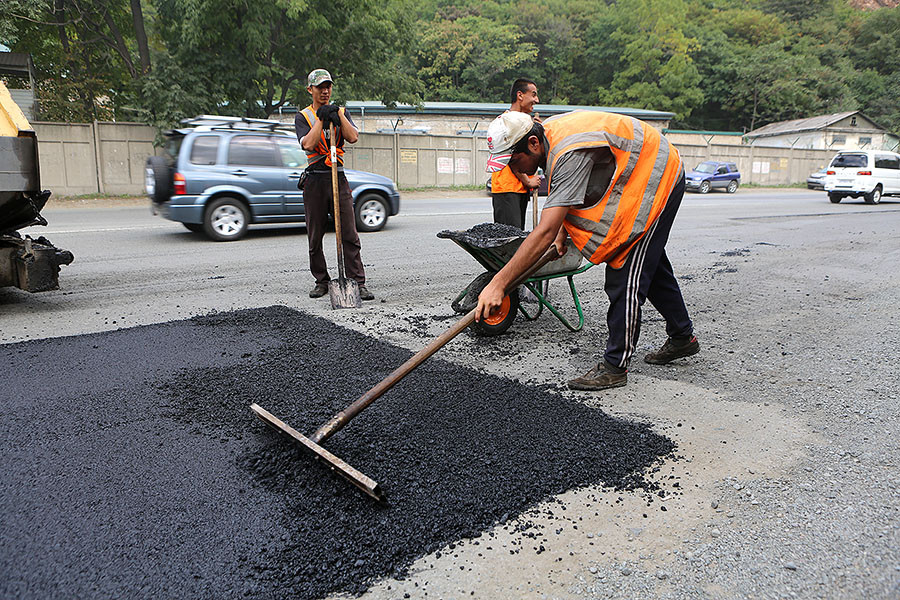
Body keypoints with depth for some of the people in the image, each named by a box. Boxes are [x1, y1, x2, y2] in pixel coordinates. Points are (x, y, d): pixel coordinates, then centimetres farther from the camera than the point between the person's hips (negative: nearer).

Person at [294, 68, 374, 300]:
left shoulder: (340, 112, 14)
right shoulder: (303, 116, 7)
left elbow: (353, 137, -5)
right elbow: (307, 144, -12)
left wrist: (338, 113, -10)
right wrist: (321, 118, -10)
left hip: (338, 177, 1)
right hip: (315, 179, 0)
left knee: (349, 235, -7)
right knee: (315, 237, 5)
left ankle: (358, 282, -6)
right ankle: (321, 281, 18)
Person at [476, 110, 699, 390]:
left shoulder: (570, 153, -37)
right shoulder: (545, 133, -8)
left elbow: (544, 233, -44)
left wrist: (498, 284, -45)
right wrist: (563, 230, 2)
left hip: (657, 179, -10)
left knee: (626, 276, -12)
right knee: (651, 263, 21)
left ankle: (615, 366, -3)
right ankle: (682, 337, 39)